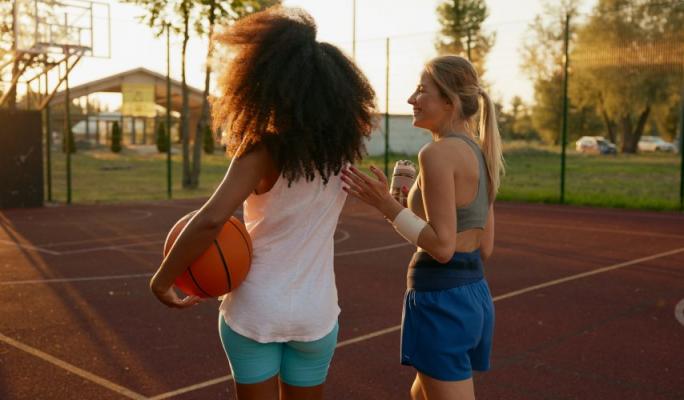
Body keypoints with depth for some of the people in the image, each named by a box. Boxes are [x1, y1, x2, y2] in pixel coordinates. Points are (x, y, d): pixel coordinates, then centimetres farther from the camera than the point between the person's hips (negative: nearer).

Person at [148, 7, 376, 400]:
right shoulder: (343, 148, -6)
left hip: (254, 310, -3)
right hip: (315, 312, 4)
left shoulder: (265, 150, -20)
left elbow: (211, 219, -30)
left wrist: (162, 279, -18)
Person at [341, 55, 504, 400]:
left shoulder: (437, 152, -17)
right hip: (474, 295, 10)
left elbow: (442, 246, -20)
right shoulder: (480, 154, 10)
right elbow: (485, 247, 12)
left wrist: (386, 205, -16)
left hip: (441, 302, -10)